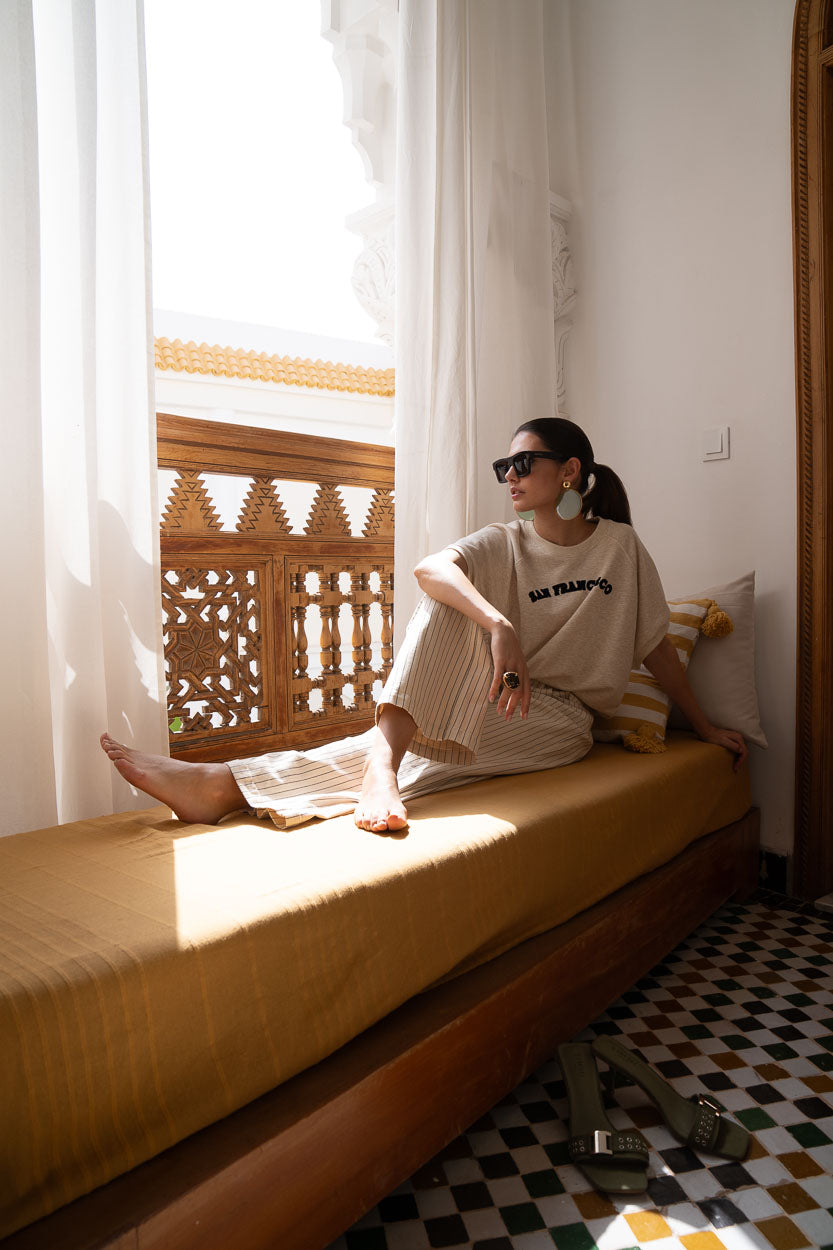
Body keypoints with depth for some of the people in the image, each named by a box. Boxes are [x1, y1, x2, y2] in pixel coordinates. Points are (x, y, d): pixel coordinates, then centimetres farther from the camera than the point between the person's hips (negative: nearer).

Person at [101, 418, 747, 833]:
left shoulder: (620, 545, 2)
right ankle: (380, 767, -40)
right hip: (495, 702, 2)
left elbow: (657, 644, 9)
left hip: (560, 719, -2)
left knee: (424, 755, -29)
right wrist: (499, 626, -40)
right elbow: (429, 568, -21)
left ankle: (228, 784, -37)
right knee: (448, 601, -24)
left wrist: (706, 725, 14)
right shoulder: (504, 544, 3)